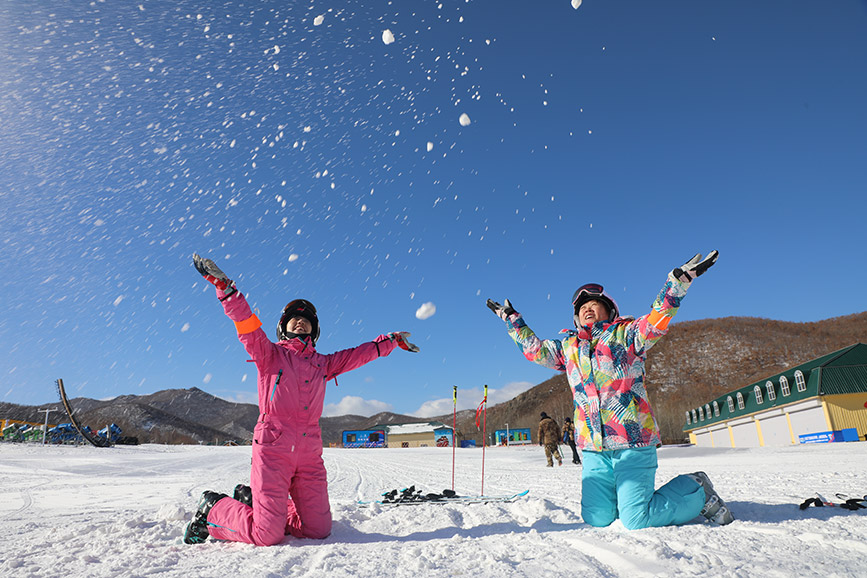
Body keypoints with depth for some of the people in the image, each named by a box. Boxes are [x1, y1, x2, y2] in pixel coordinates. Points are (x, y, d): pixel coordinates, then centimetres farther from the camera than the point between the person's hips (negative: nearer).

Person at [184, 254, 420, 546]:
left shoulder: (322, 363, 20)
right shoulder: (270, 353, 8)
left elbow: (359, 354, 26)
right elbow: (247, 326, -6)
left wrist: (391, 340, 28)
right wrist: (224, 286, -17)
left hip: (309, 453, 5)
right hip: (273, 447, -5)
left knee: (319, 530, 3)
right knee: (268, 536, -9)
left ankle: (254, 500, 25)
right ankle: (213, 509, 20)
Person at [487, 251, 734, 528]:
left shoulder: (625, 334, 4)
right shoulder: (568, 347, 16)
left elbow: (657, 320, -11)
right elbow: (534, 348, 24)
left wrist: (679, 280, -24)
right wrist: (511, 318, 27)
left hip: (633, 440, -5)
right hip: (593, 448, 5)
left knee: (636, 521, -8)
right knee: (597, 519, 2)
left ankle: (695, 490, 17)